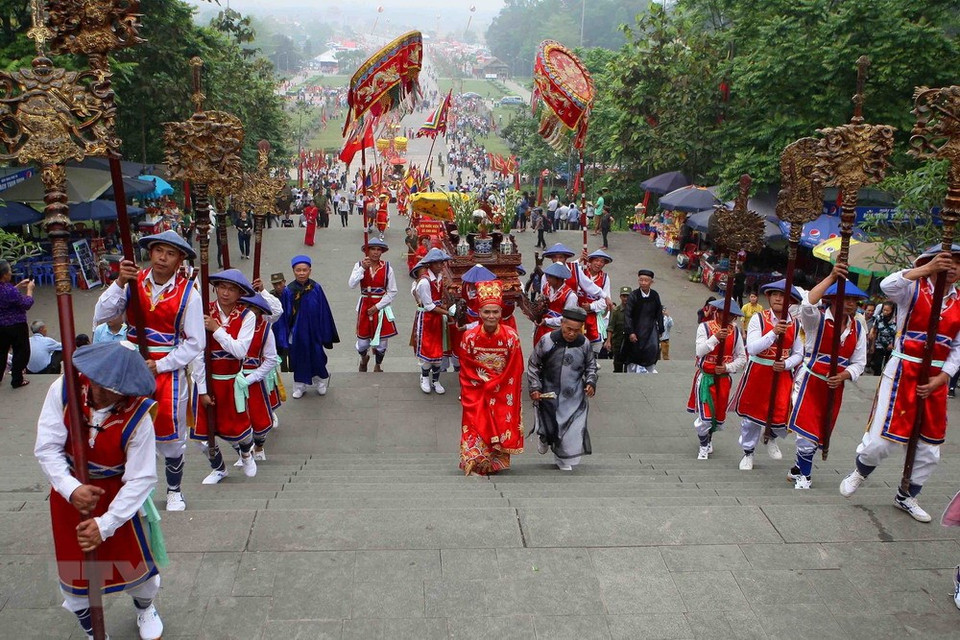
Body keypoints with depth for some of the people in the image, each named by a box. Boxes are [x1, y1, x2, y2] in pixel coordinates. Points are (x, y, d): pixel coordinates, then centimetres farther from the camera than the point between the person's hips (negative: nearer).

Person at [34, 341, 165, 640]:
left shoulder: (138, 415, -28)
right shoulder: (62, 390, -23)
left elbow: (141, 478, -24)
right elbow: (47, 448, -18)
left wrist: (106, 524, -25)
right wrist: (71, 489, -31)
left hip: (116, 493, -2)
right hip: (69, 490, 2)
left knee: (135, 559, 12)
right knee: (73, 568, 14)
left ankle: (145, 609, 48)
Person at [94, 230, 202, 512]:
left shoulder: (188, 293, -11)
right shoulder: (134, 282, -4)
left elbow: (195, 342, -8)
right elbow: (100, 317, -8)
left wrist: (159, 365, -15)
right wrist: (119, 283, -19)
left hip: (168, 371, -2)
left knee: (170, 434, 9)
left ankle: (174, 490, 31)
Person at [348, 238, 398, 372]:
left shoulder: (387, 268, -7)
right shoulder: (360, 265, -4)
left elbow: (392, 292, -5)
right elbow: (351, 285, -17)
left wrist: (377, 307, -10)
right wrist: (363, 268, -24)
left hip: (382, 307, 0)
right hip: (365, 306, 1)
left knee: (381, 339, 5)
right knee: (362, 340, 8)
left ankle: (378, 366, 31)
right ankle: (364, 358, 44)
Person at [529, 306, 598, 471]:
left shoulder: (584, 343, -6)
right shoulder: (547, 341, -14)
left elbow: (591, 365, 13)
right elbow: (533, 365, -3)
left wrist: (591, 382, -1)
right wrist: (534, 388, -7)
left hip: (574, 397, 2)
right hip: (549, 394, -1)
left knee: (572, 429, 1)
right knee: (549, 425, 11)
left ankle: (564, 460, 23)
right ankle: (545, 439, 48)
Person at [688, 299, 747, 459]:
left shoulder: (735, 331, 0)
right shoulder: (704, 327, -8)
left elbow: (742, 358, 3)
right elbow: (699, 352, -18)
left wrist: (727, 367, -14)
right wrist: (715, 337, -28)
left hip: (723, 379, 3)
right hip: (705, 378, -3)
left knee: (719, 417, 12)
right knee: (705, 416, -11)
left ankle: (709, 436, 46)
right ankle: (704, 446, 16)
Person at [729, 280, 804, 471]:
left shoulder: (795, 324, 0)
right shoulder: (758, 318, -9)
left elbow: (798, 354, 6)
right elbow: (752, 348, -19)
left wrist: (786, 364, -13)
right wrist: (774, 333, -27)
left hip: (782, 375, 2)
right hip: (757, 373, -1)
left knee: (783, 417, -9)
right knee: (751, 415, 11)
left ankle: (771, 437, 29)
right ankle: (748, 453, 35)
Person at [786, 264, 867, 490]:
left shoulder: (857, 329, 5)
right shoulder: (817, 320, -10)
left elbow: (859, 362, 6)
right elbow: (807, 304, -34)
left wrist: (843, 376, -15)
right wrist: (832, 277, -36)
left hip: (835, 387, 5)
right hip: (810, 382, -5)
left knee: (819, 434, 13)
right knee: (807, 430, -10)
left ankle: (799, 470, 33)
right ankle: (804, 475, 11)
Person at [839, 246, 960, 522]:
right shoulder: (913, 288, -5)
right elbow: (887, 285, -29)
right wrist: (926, 268, -33)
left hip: (936, 379, 5)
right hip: (903, 373, -5)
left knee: (929, 449, 12)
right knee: (883, 438, -5)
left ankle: (906, 496, 34)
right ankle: (860, 473, 27)